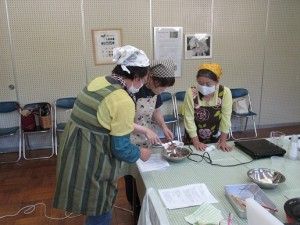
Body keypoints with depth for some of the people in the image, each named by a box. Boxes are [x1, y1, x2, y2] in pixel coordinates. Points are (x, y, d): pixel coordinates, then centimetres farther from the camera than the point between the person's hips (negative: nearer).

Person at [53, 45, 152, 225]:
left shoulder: (98, 82, 3)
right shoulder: (123, 101, -23)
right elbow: (120, 148, -18)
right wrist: (140, 153, 2)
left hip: (74, 153, 9)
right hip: (92, 163, -8)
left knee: (96, 209, 28)